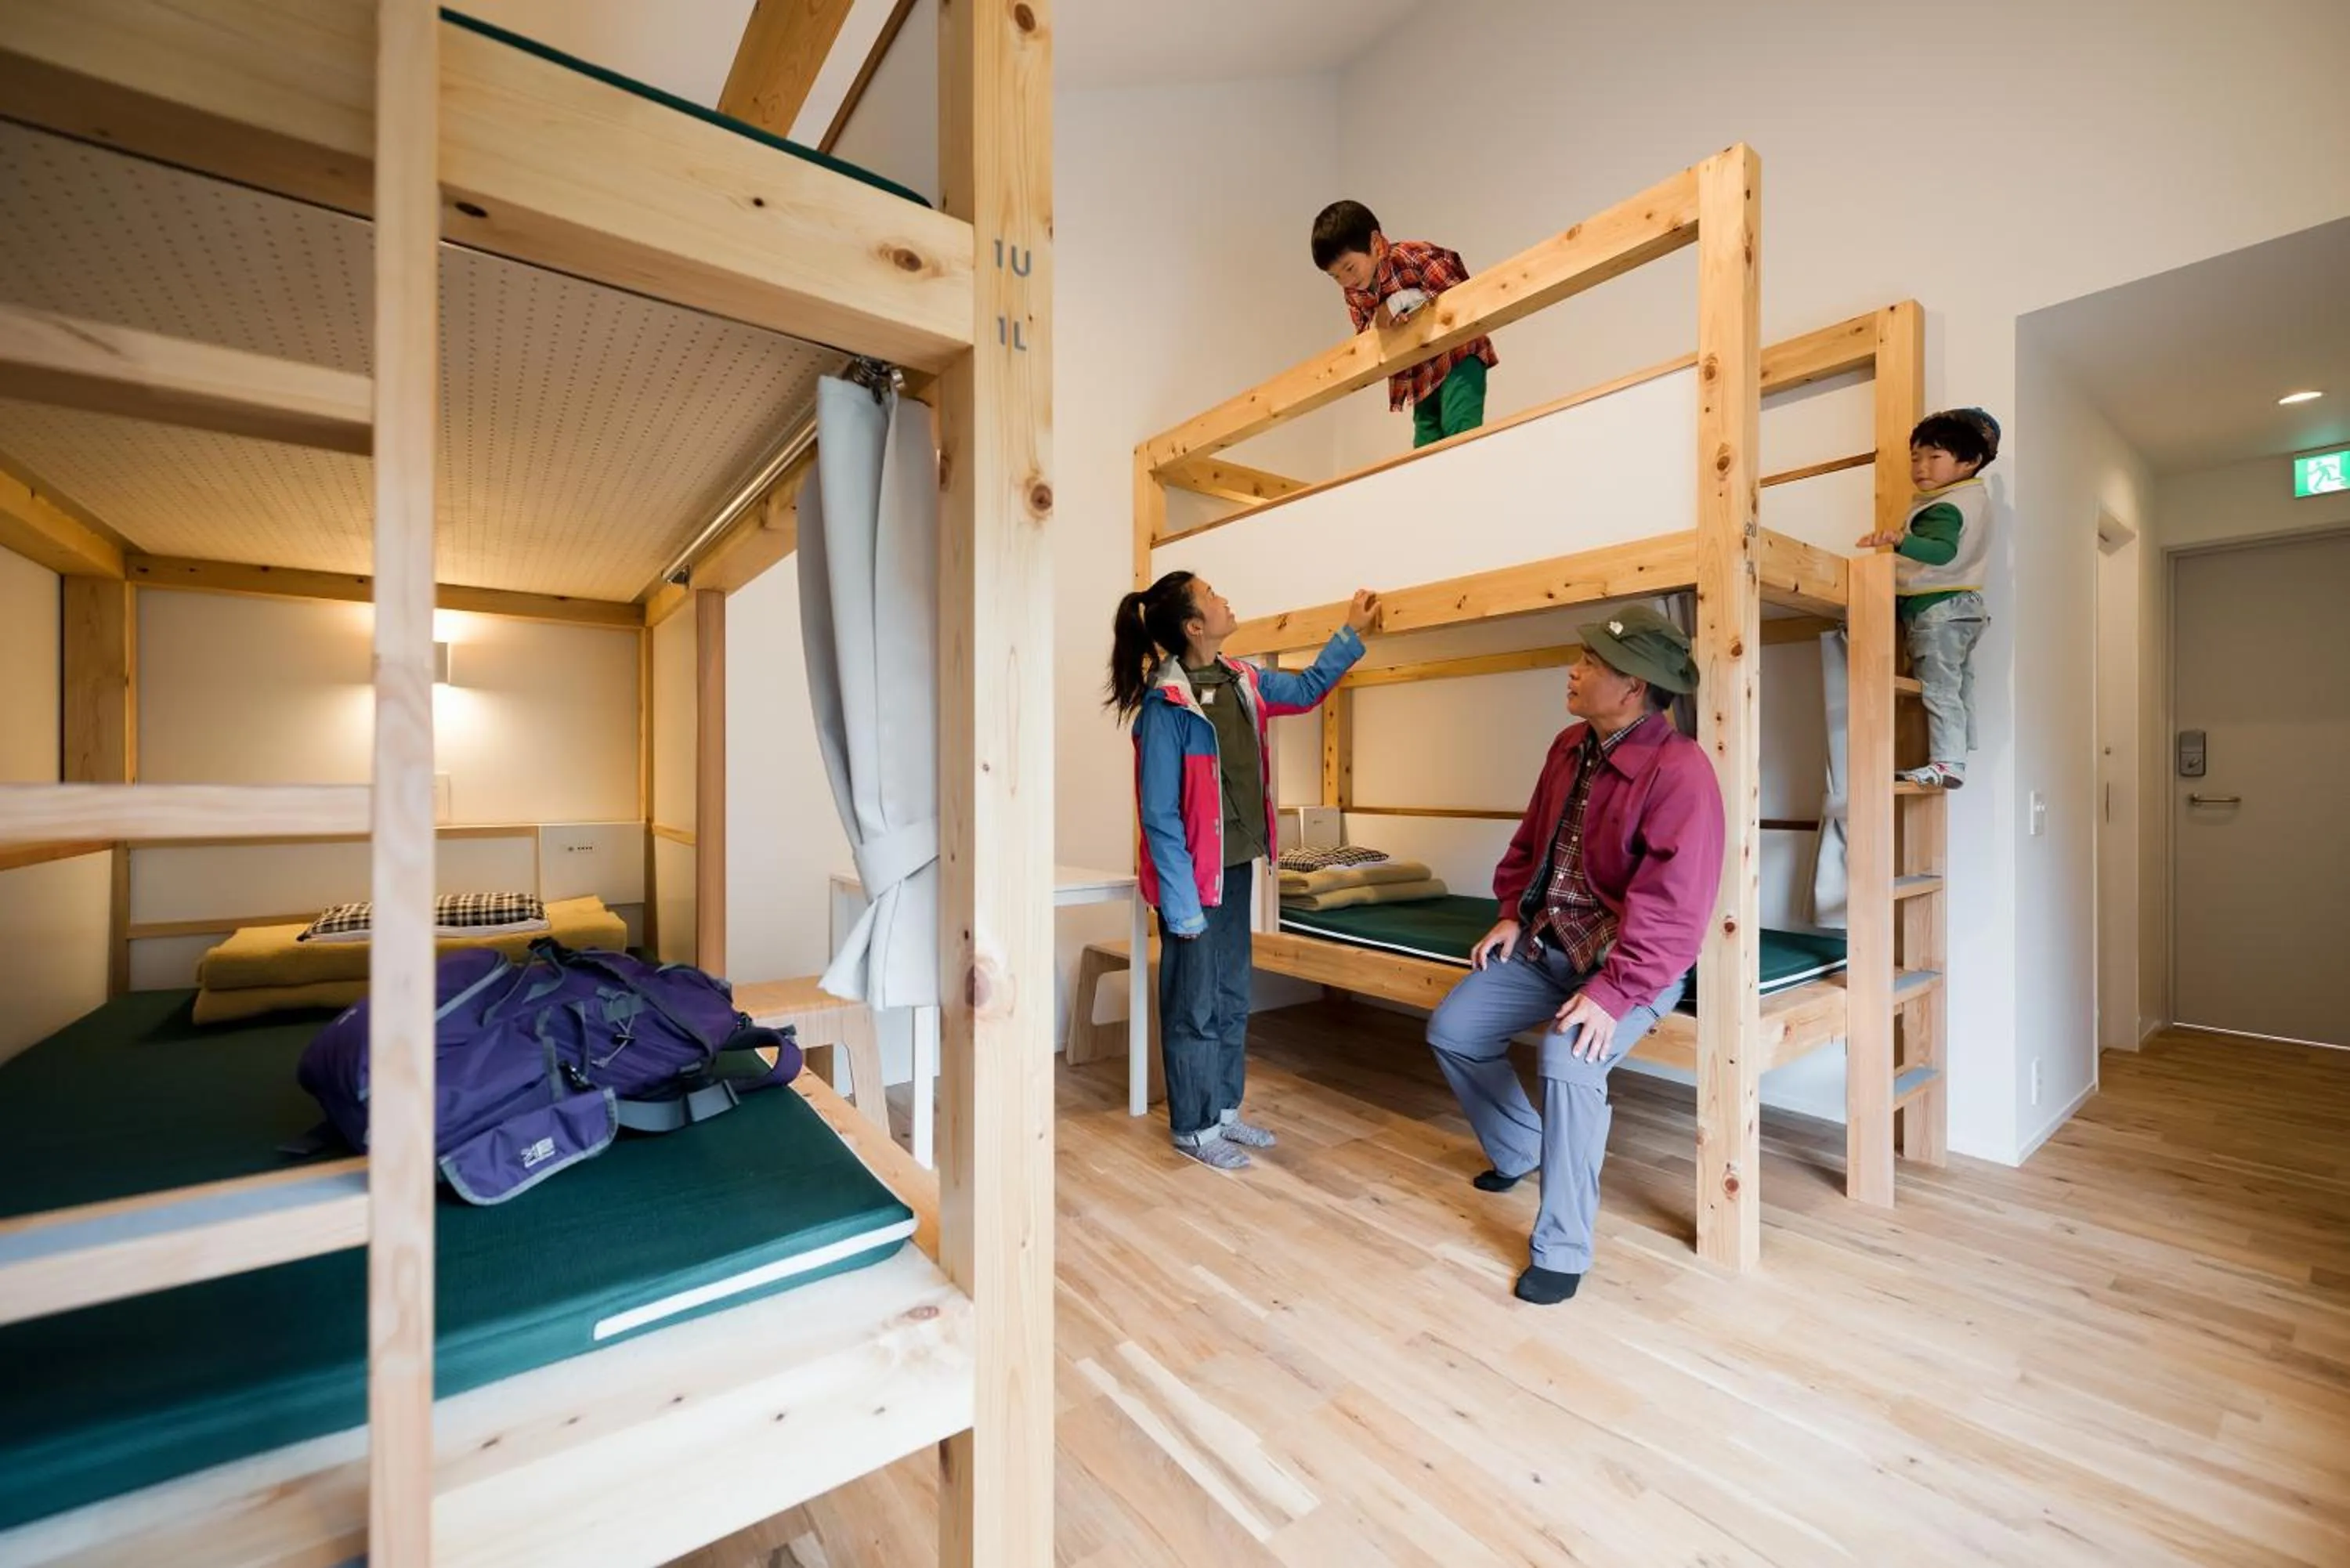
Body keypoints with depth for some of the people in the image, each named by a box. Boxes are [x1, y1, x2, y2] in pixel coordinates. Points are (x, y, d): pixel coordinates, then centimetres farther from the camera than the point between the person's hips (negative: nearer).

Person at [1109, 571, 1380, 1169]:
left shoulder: (1241, 680, 3)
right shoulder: (1165, 704, -19)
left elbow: (1307, 688, 23)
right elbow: (1160, 815, -18)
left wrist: (1352, 633, 20)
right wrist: (1181, 901, -18)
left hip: (1237, 866, 8)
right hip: (1196, 874, -8)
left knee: (1232, 999, 18)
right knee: (1194, 1007, 8)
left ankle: (1224, 1110, 36)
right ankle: (1194, 1126, 26)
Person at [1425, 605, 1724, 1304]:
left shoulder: (1679, 769, -23)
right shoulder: (1569, 746, 3)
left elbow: (1673, 906, -28)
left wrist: (1613, 994, -31)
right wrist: (1512, 913, 7)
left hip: (1629, 960, -8)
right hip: (1546, 943, 8)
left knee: (1569, 1061, -31)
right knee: (1451, 1030, 4)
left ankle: (1561, 1251, -10)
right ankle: (1520, 1149, 29)